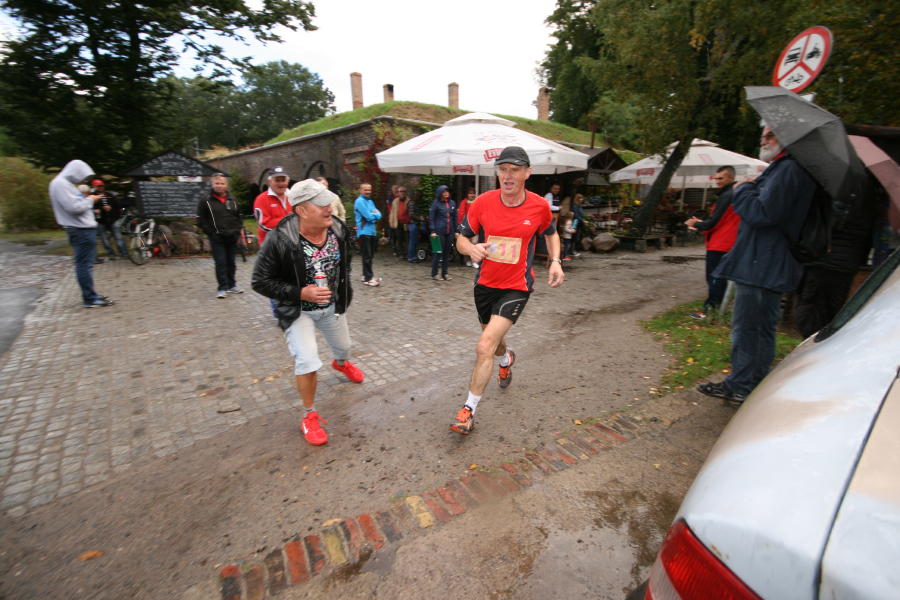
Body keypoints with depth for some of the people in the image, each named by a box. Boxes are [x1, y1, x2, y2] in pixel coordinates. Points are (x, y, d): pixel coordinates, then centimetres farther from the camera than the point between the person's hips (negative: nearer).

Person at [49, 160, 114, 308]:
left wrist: (88, 199, 8)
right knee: (84, 264, -7)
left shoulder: (67, 183, 19)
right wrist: (90, 200, -7)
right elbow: (74, 208, -20)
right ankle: (89, 299, -3)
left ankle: (90, 295, 22)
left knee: (86, 264, 14)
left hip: (84, 229, 11)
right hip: (80, 230, -11)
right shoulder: (60, 184, -12)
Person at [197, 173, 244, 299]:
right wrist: (211, 232, -6)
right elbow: (200, 221, 0)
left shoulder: (232, 200, 12)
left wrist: (237, 230, 9)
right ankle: (222, 288, 0)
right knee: (220, 263, -5)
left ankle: (231, 285, 21)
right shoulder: (206, 201, -1)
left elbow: (238, 217, 22)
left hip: (232, 237, 4)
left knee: (231, 262, 11)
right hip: (216, 239, -4)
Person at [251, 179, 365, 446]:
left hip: (332, 305, 5)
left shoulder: (338, 229, -14)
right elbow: (261, 282, -20)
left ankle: (340, 363, 65)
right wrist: (300, 293, -29)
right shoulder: (280, 240, -30)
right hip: (298, 310, -5)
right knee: (307, 361, -16)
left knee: (343, 346, 24)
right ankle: (309, 415, 10)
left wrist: (345, 290, 11)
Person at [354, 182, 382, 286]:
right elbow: (369, 216, -17)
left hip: (372, 231, 8)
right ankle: (368, 278, -4)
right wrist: (375, 214, 1)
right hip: (364, 232, -8)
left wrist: (373, 215, -11)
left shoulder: (370, 201, 17)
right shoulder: (359, 201, -8)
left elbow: (379, 215, 9)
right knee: (367, 256, -7)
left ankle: (367, 275, 23)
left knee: (370, 256, 13)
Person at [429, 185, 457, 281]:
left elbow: (454, 218, 13)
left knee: (447, 253, 9)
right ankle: (434, 274, 10)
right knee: (438, 252, -1)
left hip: (449, 232, 5)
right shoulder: (436, 203, -4)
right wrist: (433, 231, -11)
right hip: (439, 232, -5)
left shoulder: (452, 203, 9)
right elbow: (431, 218, -5)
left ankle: (444, 273, 19)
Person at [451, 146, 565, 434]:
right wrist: (471, 248, -25)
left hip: (516, 288, -3)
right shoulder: (483, 202, -9)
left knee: (484, 347, -16)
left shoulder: (540, 206, -8)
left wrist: (555, 261, -4)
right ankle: (506, 359, 62)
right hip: (485, 283, 3)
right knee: (493, 337, 24)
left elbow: (550, 233, 12)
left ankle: (469, 410, 1)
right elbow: (461, 239, -1)